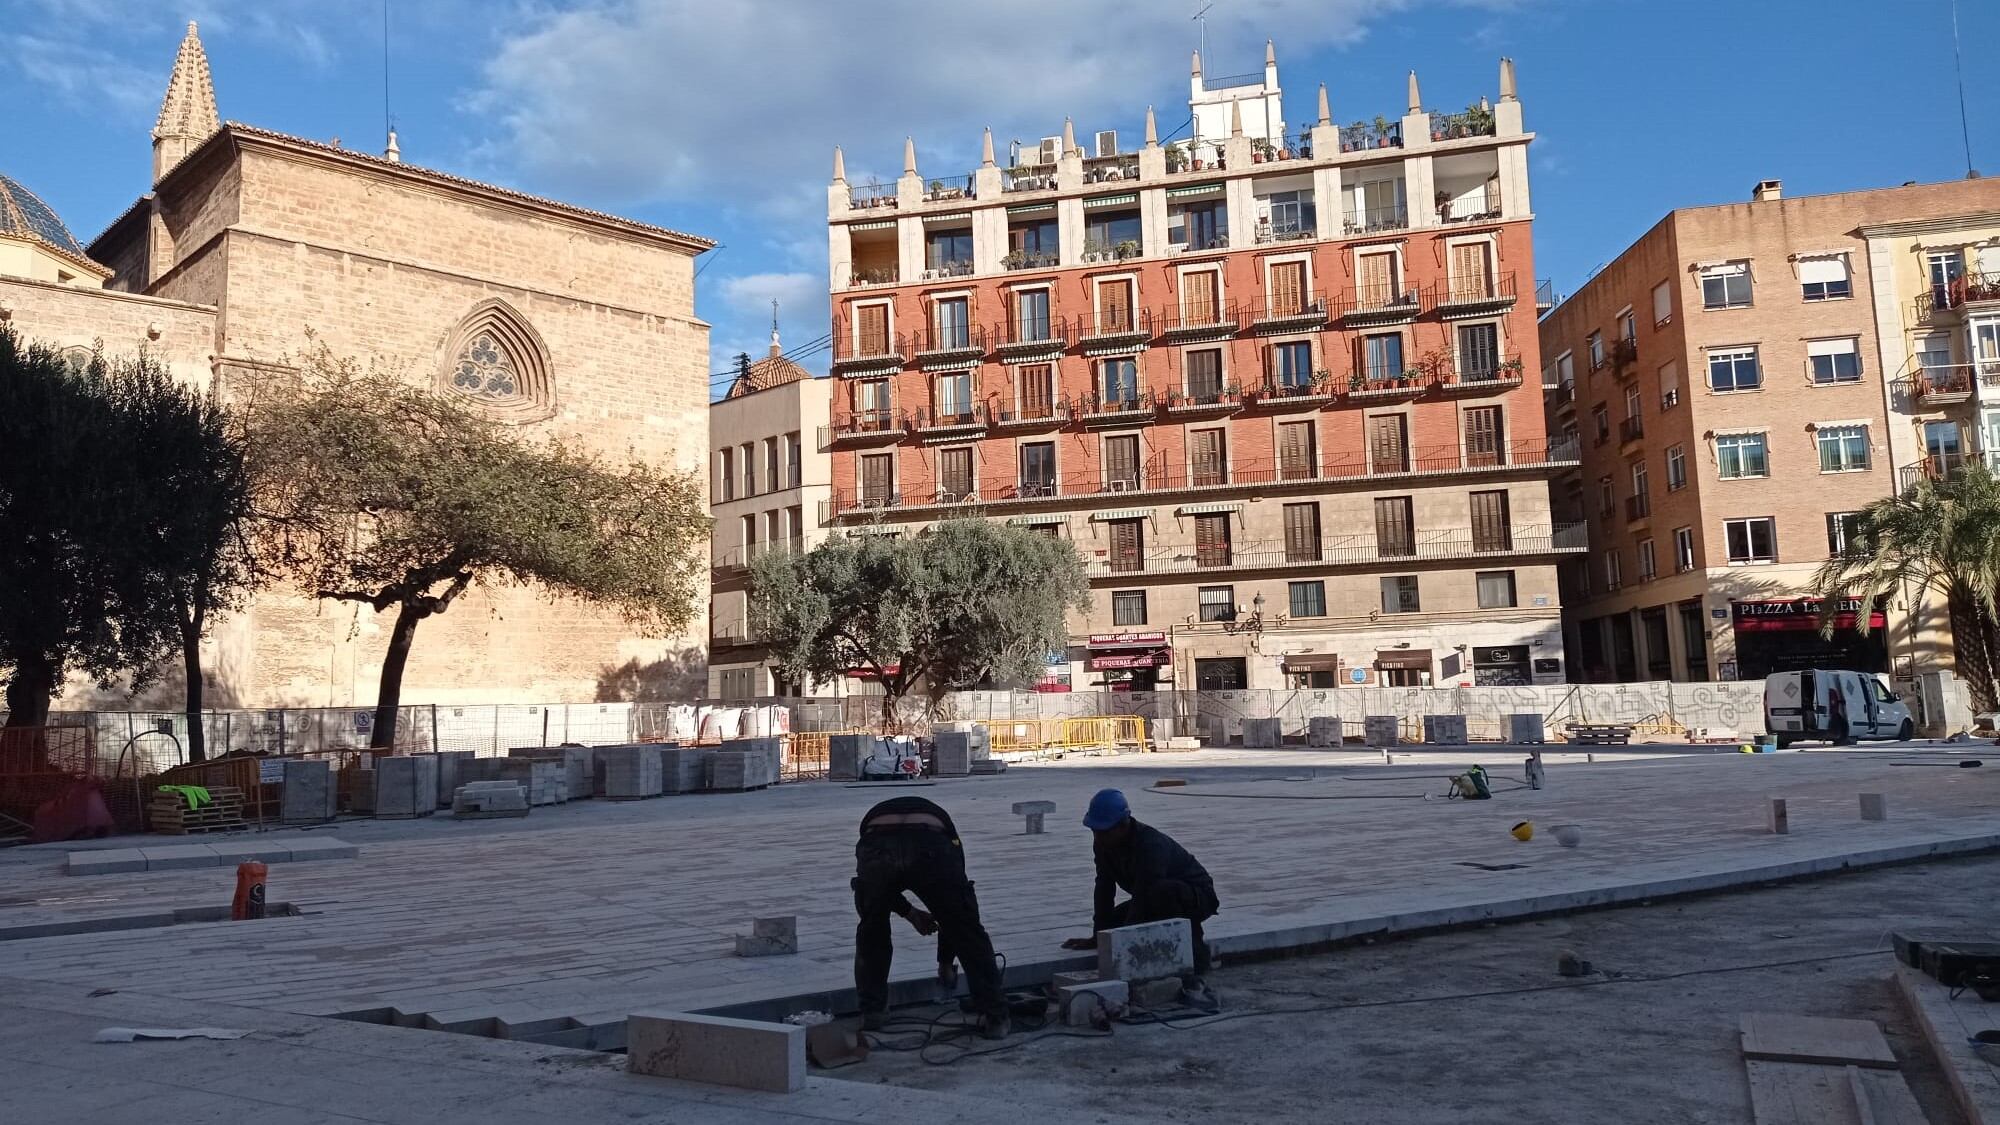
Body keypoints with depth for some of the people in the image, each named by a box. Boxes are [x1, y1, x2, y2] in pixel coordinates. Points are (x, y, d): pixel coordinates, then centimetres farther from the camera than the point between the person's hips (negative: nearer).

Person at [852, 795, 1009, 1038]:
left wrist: (910, 913, 47)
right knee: (969, 935, 18)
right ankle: (994, 1017, 19)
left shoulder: (873, 817, 44)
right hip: (930, 853, -1)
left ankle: (872, 1012, 35)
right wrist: (945, 961, 52)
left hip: (877, 850, 1)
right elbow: (955, 908, 43)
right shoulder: (940, 821, 41)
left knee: (871, 933, 30)